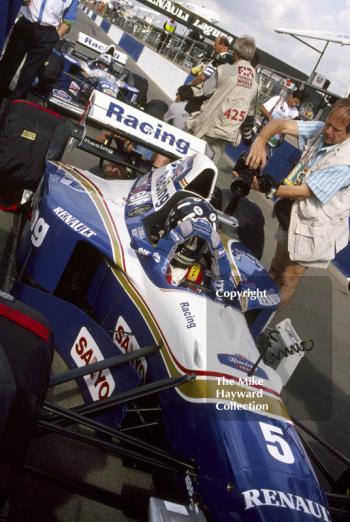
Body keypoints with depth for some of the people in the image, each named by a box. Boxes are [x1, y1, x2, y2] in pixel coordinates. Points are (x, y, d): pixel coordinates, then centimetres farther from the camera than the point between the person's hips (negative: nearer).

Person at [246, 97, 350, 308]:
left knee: (287, 281, 8)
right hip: (293, 216, 7)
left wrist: (262, 188, -26)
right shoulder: (321, 130, -9)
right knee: (276, 269, 24)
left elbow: (304, 192, -27)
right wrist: (261, 140, -35)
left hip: (314, 231, -7)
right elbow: (281, 124, -13)